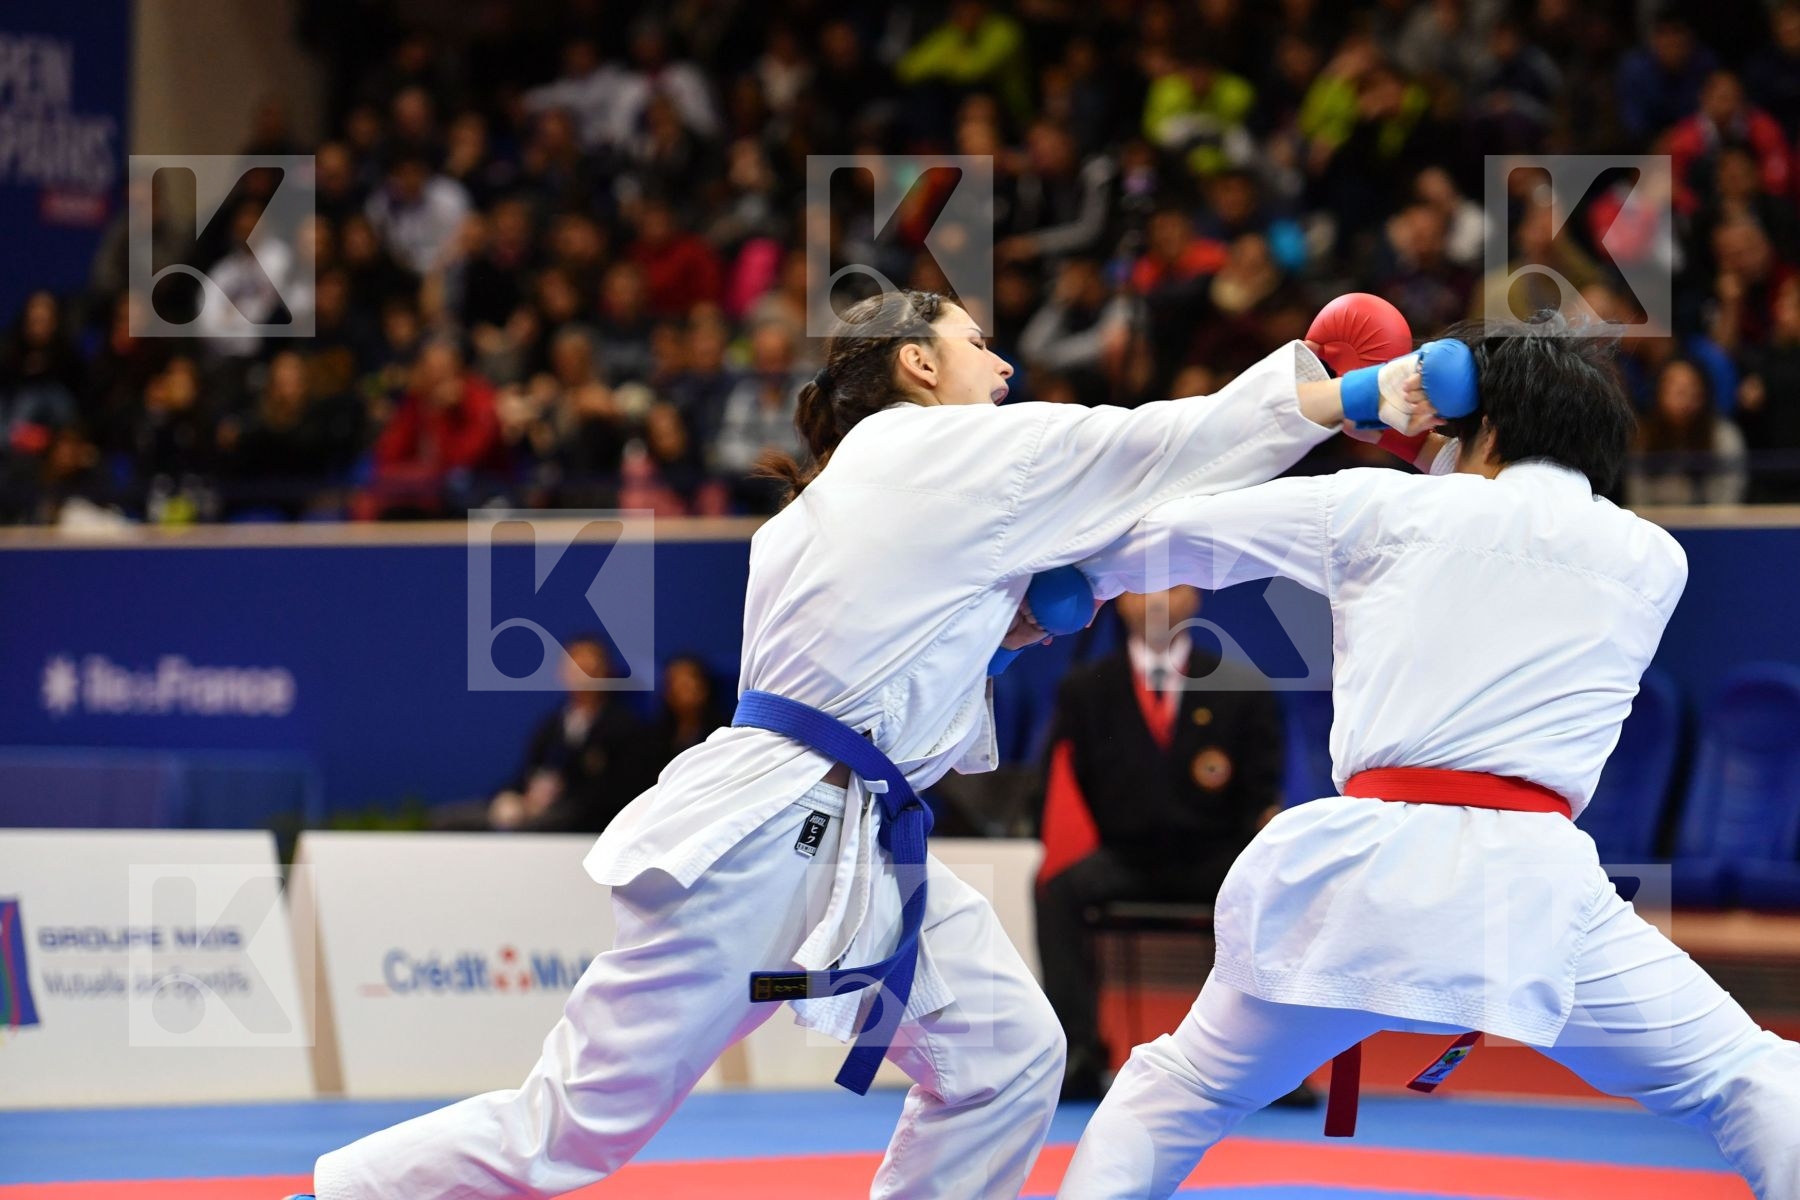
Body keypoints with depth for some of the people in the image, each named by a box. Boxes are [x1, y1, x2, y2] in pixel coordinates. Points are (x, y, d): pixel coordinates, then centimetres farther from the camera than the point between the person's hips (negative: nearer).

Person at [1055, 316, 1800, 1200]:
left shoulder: (1383, 508, 14)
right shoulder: (1654, 563, 15)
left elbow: (1168, 539, 24)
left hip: (1366, 868, 1)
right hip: (1529, 884, -1)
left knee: (1178, 1093, 20)